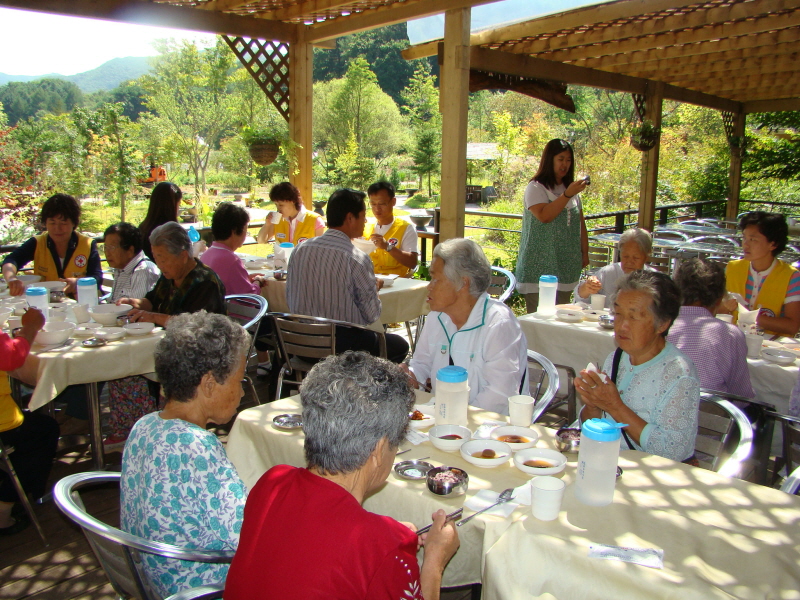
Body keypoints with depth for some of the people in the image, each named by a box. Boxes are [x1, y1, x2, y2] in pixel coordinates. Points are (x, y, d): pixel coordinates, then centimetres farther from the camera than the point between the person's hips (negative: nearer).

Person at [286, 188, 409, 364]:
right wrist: (375, 287, 8)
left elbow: (291, 301, 6)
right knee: (400, 345, 18)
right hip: (344, 344, -6)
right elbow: (372, 315, -11)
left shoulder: (299, 250, -2)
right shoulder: (357, 259, -18)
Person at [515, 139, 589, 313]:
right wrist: (567, 195, -21)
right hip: (541, 264, -6)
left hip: (566, 265, 6)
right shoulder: (536, 188, -3)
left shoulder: (572, 189, 15)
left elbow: (580, 224, 19)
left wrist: (585, 252, 14)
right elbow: (544, 216, -20)